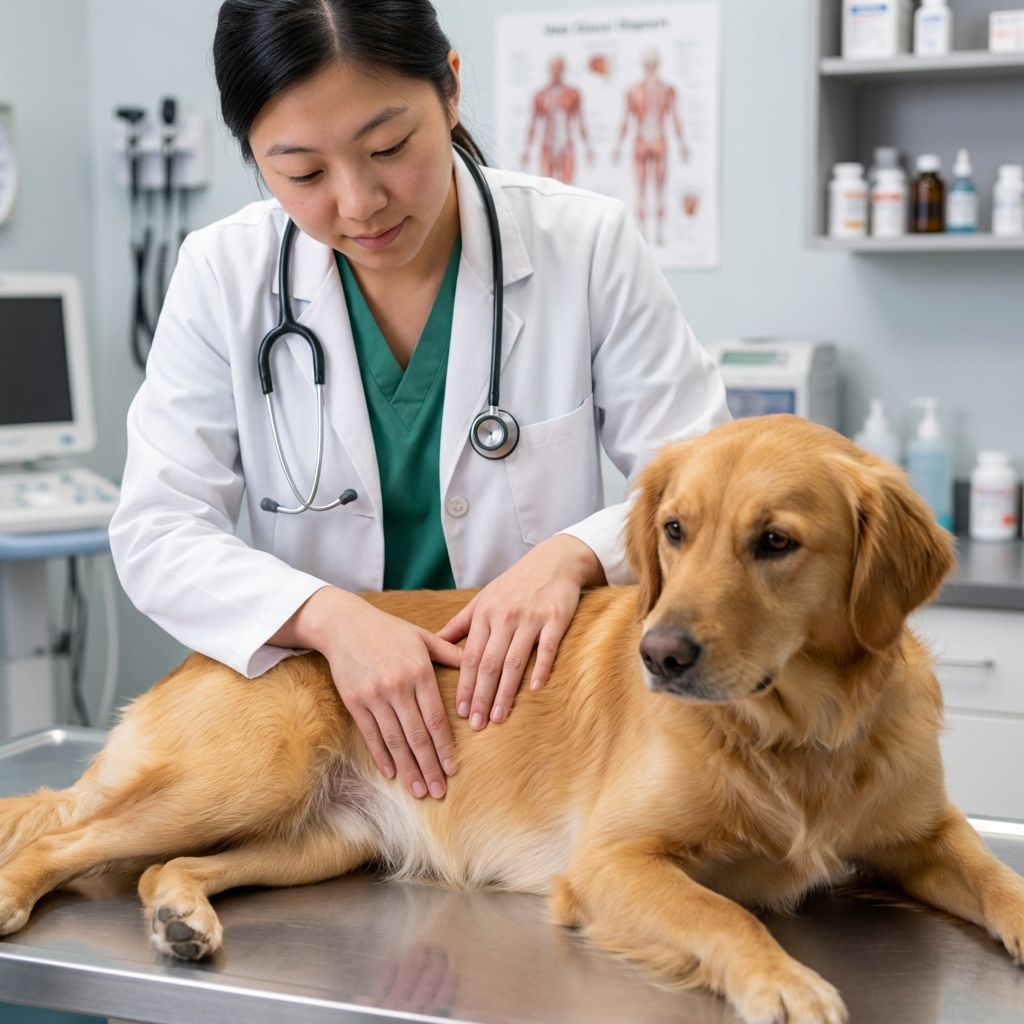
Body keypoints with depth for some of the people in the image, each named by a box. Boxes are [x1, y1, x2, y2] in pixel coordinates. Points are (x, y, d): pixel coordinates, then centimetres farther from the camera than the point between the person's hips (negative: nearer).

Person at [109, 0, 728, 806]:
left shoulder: (588, 244, -7)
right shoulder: (223, 273, -3)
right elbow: (157, 531, -6)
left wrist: (574, 553, -24)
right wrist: (330, 617, -24)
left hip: (554, 704, -1)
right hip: (314, 708, 2)